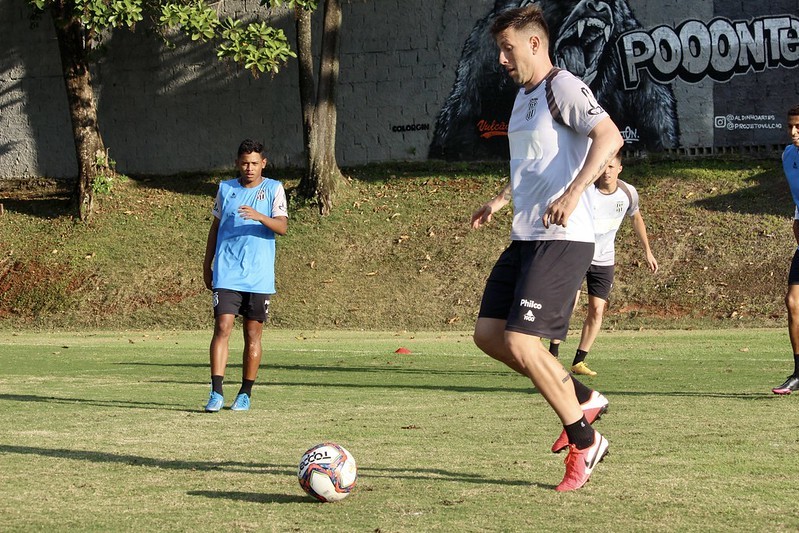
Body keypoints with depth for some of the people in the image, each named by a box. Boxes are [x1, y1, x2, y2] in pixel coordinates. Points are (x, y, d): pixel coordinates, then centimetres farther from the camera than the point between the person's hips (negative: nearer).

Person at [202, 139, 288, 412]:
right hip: (226, 273, 1)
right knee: (222, 327, -12)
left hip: (259, 275, -1)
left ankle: (245, 394, 15)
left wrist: (259, 216, -28)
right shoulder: (225, 188, 10)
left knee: (253, 334, 4)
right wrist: (206, 264, 16)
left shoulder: (274, 189, 3)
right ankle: (216, 393, -14)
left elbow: (282, 227, -9)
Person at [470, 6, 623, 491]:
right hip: (525, 237, 10)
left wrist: (573, 193, -34)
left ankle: (585, 442, 0)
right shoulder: (524, 96, 19)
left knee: (520, 342, -14)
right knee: (488, 333, 5)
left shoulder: (563, 88, -10)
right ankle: (583, 400, 17)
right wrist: (500, 201, 30)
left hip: (562, 239, -10)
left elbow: (609, 137, -25)